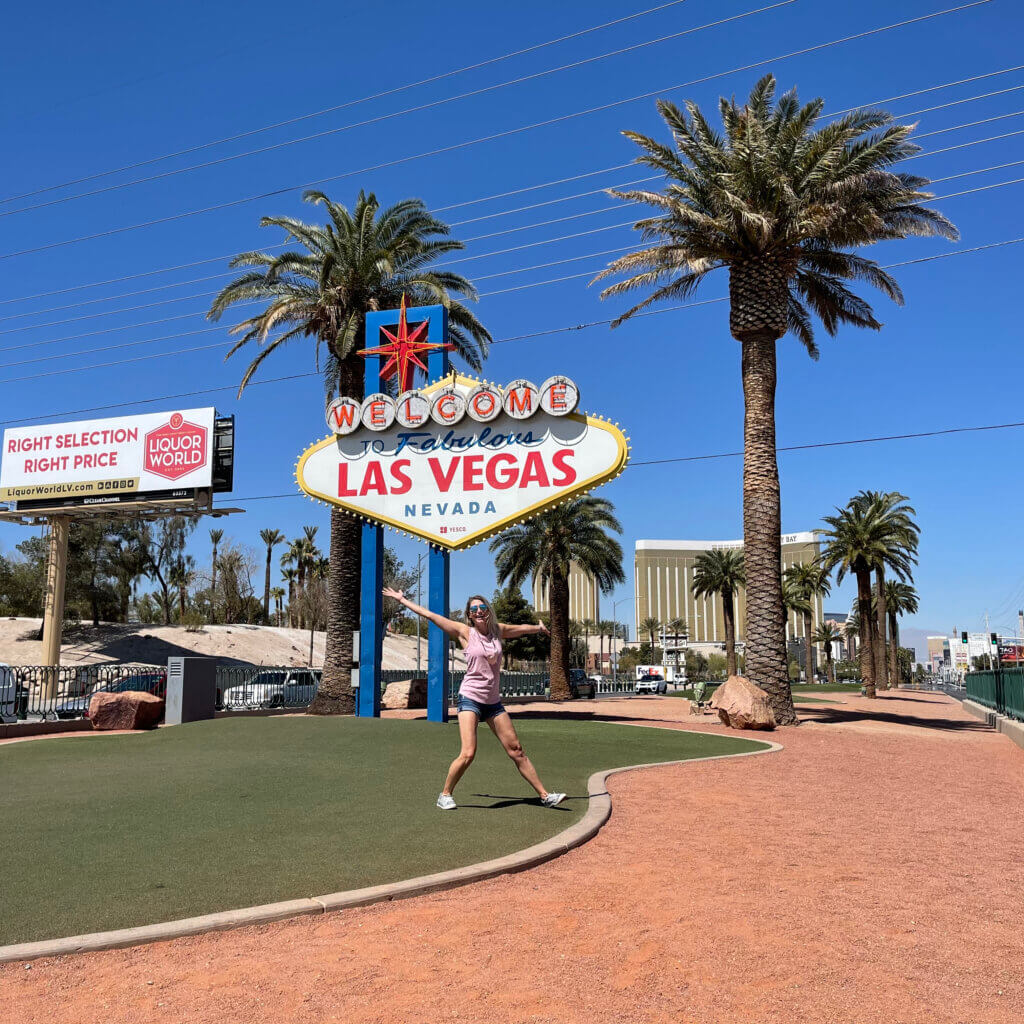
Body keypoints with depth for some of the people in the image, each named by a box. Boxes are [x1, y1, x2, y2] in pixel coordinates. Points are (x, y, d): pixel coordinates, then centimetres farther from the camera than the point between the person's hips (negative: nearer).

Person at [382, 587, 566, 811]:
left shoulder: (498, 630, 8)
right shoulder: (465, 632, -2)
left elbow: (521, 629, 29)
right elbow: (429, 615, -1)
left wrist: (540, 628, 47)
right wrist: (402, 599, 2)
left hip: (493, 702, 4)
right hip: (470, 699, -4)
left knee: (517, 751, 5)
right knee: (468, 753, -15)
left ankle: (544, 795, 12)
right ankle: (445, 795, 5)